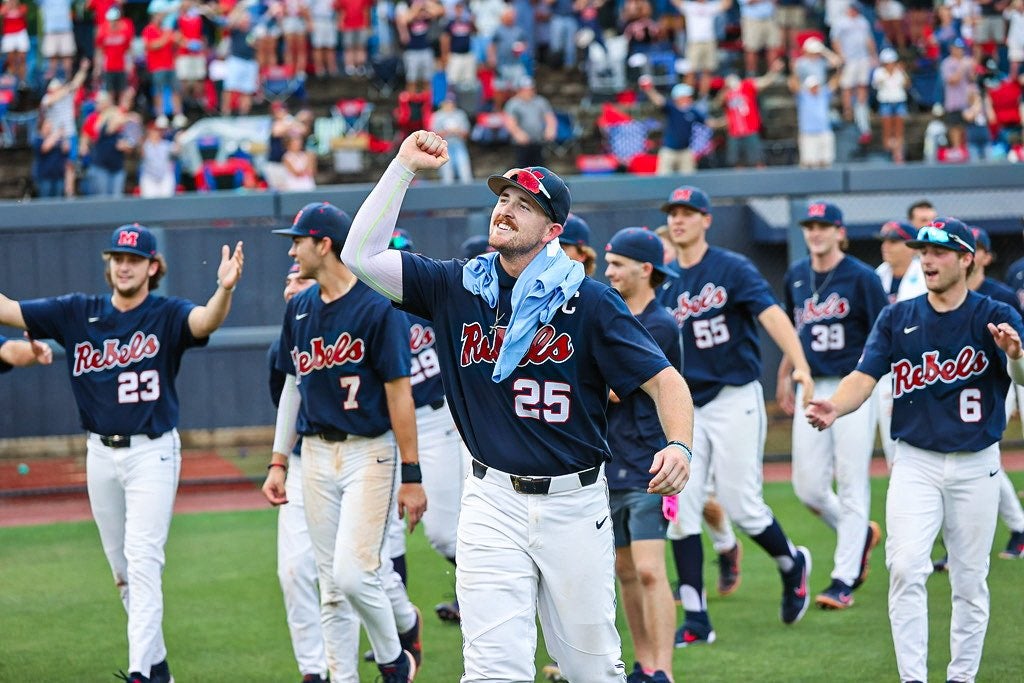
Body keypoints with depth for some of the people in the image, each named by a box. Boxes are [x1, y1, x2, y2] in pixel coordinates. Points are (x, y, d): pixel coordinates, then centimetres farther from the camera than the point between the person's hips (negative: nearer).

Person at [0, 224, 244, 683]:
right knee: (121, 569, 12)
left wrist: (225, 289, -50)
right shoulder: (77, 313, 4)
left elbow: (205, 321, -29)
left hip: (152, 451, -5)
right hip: (100, 453, 5)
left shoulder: (166, 315, -8)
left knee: (143, 562, -13)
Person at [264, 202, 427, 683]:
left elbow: (400, 394, -11)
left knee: (353, 573, -15)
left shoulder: (377, 308, -11)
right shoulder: (299, 309, 9)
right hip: (316, 454, 6)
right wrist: (277, 463, 13)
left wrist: (411, 475, -12)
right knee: (331, 584, 7)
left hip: (369, 453, -6)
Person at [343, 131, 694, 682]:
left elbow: (664, 379, -8)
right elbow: (361, 254, -1)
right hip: (493, 502, 1)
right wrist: (404, 167, -3)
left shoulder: (588, 301, -6)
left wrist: (678, 446, -27)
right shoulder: (456, 288, 4)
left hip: (574, 502, -1)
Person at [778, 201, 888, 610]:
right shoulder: (796, 276, 10)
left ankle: (844, 580, 0)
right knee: (807, 486, 4)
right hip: (812, 389, 6)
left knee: (851, 484, -4)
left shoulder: (861, 277, -7)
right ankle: (861, 534, 31)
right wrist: (784, 377, 22)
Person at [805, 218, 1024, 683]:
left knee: (970, 580, 6)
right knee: (905, 567, -14)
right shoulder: (898, 318, 4)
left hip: (976, 465, -1)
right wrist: (835, 407, -27)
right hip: (915, 462, 1)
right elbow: (865, 375, -5)